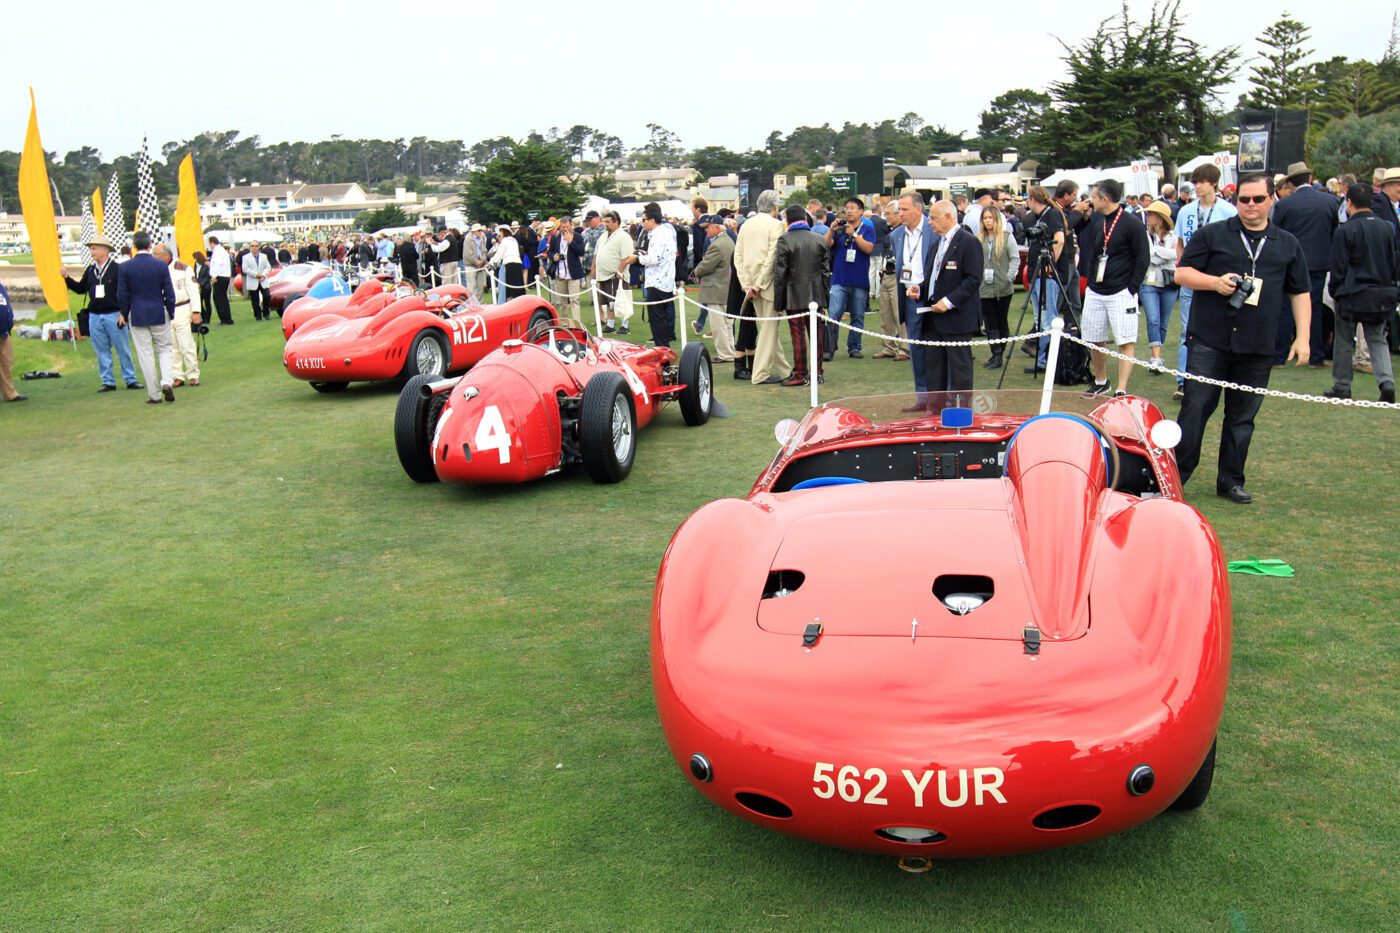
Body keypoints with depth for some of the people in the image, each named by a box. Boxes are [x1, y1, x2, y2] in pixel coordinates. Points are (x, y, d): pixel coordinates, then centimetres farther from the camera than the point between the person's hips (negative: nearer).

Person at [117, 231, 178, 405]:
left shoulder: (125, 267, -6)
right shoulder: (161, 265, -6)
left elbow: (122, 295, -1)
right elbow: (169, 293, -3)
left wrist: (123, 314, 14)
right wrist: (170, 314, 10)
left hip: (137, 316, 0)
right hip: (159, 314, 0)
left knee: (145, 355, 5)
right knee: (164, 350, 13)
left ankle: (154, 394, 8)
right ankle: (167, 382, -10)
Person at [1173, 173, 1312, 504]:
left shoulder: (1288, 245, 13)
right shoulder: (1211, 234, 5)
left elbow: (1300, 293, 15)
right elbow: (1182, 273, 1)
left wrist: (1302, 337, 7)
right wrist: (1215, 282, -16)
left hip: (1258, 348, 3)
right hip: (1210, 341, -2)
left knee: (1243, 416, 8)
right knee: (1195, 409, -4)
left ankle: (1231, 481, 17)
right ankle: (1174, 475, 5)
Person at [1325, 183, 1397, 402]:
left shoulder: (1345, 230, -14)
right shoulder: (1387, 228, 3)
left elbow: (1337, 267, -11)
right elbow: (1393, 263, 10)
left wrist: (1334, 291, 2)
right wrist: (1388, 287, 20)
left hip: (1352, 295, -4)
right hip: (1382, 294, 5)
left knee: (1344, 341, 8)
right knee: (1378, 340, 11)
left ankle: (1342, 387, 14)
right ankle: (1386, 381, -7)